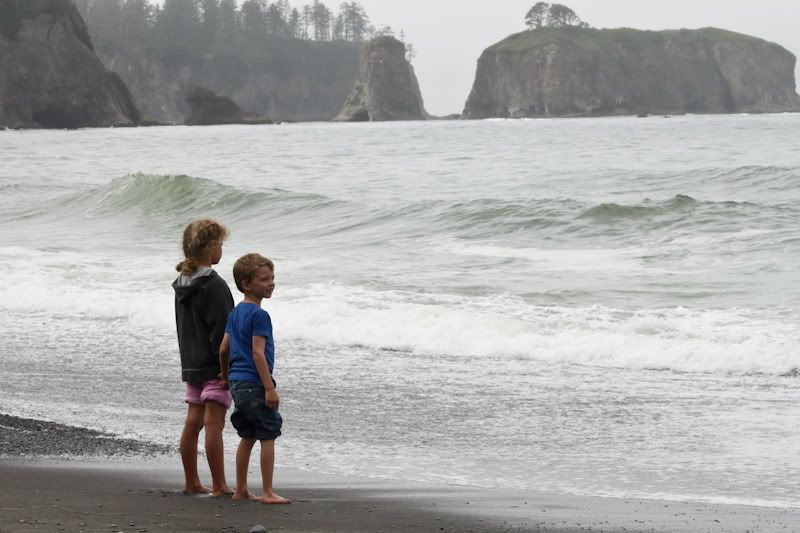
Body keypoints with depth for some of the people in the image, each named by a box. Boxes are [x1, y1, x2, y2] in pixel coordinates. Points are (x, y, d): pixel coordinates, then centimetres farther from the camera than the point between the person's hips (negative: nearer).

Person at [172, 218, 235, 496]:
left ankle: (192, 482, 16)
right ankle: (219, 485, -5)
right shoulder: (213, 285, -16)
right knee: (214, 423, -7)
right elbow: (221, 330, -18)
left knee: (193, 422, 10)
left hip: (191, 364, 9)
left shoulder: (182, 284, 11)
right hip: (214, 366, -9)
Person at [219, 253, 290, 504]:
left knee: (247, 437, 15)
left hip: (237, 382, 9)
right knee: (267, 437, -2)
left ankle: (241, 490, 18)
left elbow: (224, 349, 16)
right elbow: (258, 353, -20)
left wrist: (225, 377, 30)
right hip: (254, 384, -9)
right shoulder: (259, 315, -14)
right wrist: (269, 387, -20)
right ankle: (267, 493, -2)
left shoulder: (235, 313, 13)